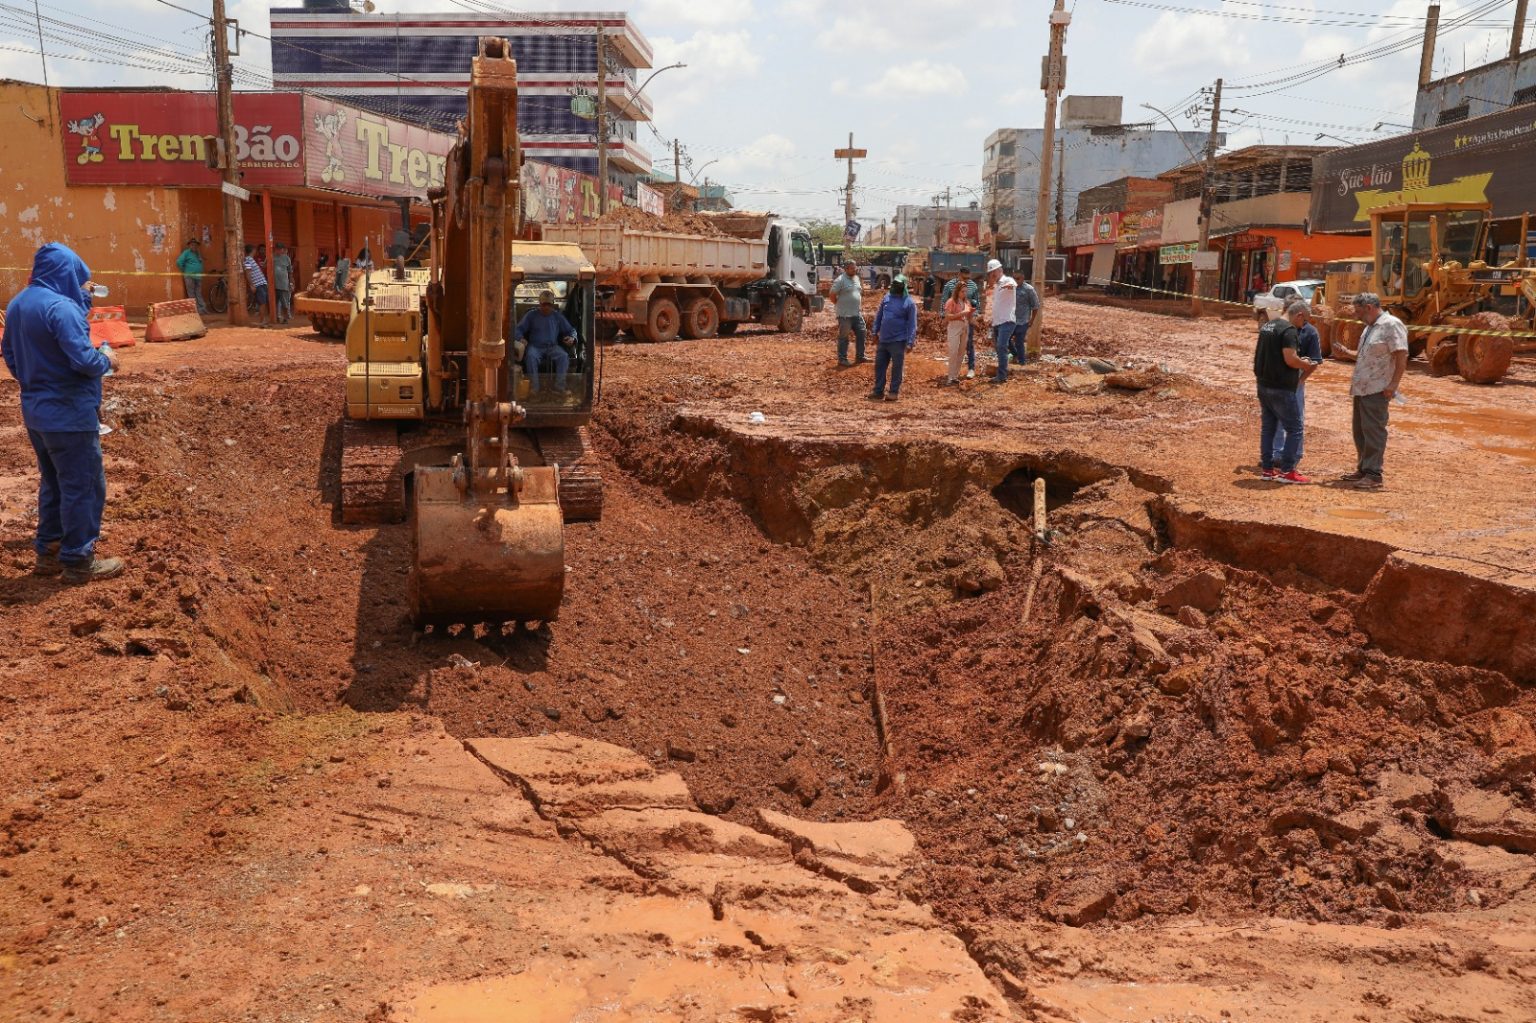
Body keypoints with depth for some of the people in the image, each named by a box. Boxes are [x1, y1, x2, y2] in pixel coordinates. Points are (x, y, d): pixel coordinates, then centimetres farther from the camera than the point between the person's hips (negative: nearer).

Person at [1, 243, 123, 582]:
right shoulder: (61, 307, -20)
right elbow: (83, 360, -25)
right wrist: (107, 360, -5)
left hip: (35, 411, 9)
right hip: (69, 414, -9)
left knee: (53, 482, 20)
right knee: (83, 486, 2)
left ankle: (48, 551, 27)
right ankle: (78, 560, 9)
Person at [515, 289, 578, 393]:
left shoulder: (558, 316, 13)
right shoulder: (531, 315, 8)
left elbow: (571, 330, 15)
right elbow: (519, 329, 4)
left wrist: (572, 338, -10)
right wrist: (521, 338, -19)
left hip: (552, 347, 1)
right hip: (535, 346, -1)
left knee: (564, 356, -30)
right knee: (530, 356, -36)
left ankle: (559, 386, -26)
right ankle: (534, 387, -32)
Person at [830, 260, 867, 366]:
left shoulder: (856, 278, 11)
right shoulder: (840, 280, -14)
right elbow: (833, 296, -15)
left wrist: (861, 306, 15)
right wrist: (841, 305, -4)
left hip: (857, 313, 8)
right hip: (845, 315, -8)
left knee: (861, 333, 13)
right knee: (843, 337, 1)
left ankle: (860, 356, 25)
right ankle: (842, 359, 8)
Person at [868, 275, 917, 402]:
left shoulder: (909, 303, -9)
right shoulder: (886, 297, 7)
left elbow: (912, 324, -10)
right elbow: (879, 316, 15)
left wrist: (910, 342, -16)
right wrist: (875, 332, 13)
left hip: (898, 341, -6)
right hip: (883, 339, 6)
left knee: (896, 367, 2)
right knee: (879, 365, 10)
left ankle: (894, 392, 11)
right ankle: (878, 391, 19)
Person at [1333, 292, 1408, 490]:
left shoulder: (1391, 325, -12)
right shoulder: (1370, 328, 18)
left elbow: (1402, 357, -17)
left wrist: (1393, 384, -22)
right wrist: (1347, 352, 10)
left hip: (1377, 390, -10)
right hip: (1361, 389, 10)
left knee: (1373, 431, -8)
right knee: (1360, 431, 13)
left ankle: (1373, 475, -6)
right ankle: (1362, 470, 22)